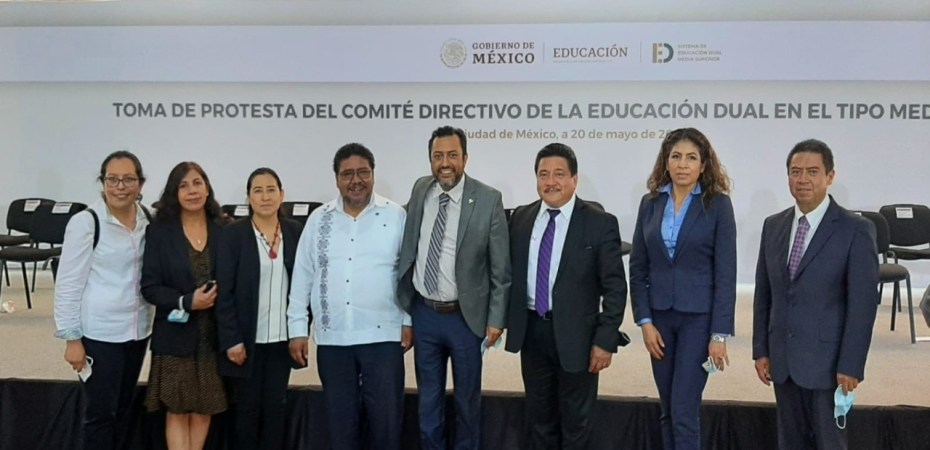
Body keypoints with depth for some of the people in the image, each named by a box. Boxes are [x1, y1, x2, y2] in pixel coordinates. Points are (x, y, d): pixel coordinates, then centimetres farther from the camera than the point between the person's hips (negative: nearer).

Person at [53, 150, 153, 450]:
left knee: (123, 408, 15)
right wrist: (71, 338, -10)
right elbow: (68, 283, -9)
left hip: (138, 329, 5)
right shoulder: (85, 223, -11)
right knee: (100, 412, 4)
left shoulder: (148, 220, 3)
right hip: (99, 332, -5)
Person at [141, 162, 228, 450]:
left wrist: (217, 296, -12)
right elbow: (149, 287, -7)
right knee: (177, 410, 4)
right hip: (176, 335, -2)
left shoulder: (224, 231, 1)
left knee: (204, 409, 11)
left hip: (213, 334, 2)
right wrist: (186, 302, -19)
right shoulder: (159, 232, -4)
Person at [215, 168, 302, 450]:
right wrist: (231, 340, -12)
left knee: (276, 405, 9)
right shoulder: (233, 233, -5)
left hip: (282, 338, 2)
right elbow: (224, 291, -7)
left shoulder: (296, 232, 3)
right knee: (248, 406, 7)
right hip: (247, 338, -2)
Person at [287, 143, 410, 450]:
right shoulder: (318, 219, 5)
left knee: (386, 419, 4)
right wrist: (298, 329, 4)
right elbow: (302, 276, 7)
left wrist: (409, 320, -2)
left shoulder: (396, 216, -1)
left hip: (382, 335, -2)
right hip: (332, 338, 2)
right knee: (340, 419, 13)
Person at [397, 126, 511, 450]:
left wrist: (496, 318, -8)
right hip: (424, 314, 3)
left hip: (465, 316, -3)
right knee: (428, 398, 16)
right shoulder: (419, 190, 1)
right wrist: (404, 304, 8)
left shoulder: (488, 199, -11)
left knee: (467, 399, 14)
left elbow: (500, 266, -8)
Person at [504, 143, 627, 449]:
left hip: (575, 335, -4)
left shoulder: (600, 223, -9)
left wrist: (605, 340, -13)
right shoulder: (520, 218, 4)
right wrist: (506, 320, 5)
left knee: (575, 422, 13)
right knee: (539, 416, 18)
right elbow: (512, 273, 10)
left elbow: (615, 288, -10)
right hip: (531, 331, 4)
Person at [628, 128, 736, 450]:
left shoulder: (718, 204, -6)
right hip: (659, 315, 4)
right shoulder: (651, 203, 5)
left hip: (699, 316, -4)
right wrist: (644, 321, -2)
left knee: (684, 409, -6)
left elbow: (725, 273, -8)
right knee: (668, 411, 11)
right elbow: (638, 268, 6)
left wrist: (720, 334, -12)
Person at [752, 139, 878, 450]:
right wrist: (761, 350, 6)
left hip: (826, 360, -5)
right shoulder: (773, 226, 6)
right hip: (782, 359, 5)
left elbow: (863, 303, -11)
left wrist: (851, 366, -14)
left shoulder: (855, 230, -9)